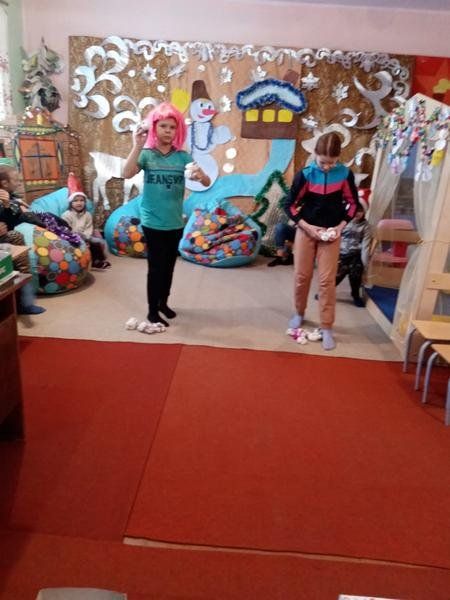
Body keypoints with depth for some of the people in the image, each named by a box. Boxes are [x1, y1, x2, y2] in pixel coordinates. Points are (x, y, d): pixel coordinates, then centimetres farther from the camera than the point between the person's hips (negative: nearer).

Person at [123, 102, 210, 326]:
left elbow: (207, 182, -5)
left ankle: (163, 302, 34)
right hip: (153, 222, -3)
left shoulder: (183, 157, 2)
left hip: (175, 223, 4)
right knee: (156, 267, -1)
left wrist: (200, 175, -28)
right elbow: (127, 174, -22)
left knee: (169, 265, 15)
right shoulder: (146, 154, -5)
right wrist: (137, 146, -32)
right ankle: (152, 311, 13)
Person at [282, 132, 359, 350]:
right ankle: (299, 313, 31)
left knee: (327, 280, -2)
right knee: (302, 275, 7)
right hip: (306, 230, 0)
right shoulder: (305, 175, -11)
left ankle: (327, 328, 6)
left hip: (331, 232, 0)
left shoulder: (345, 174, -7)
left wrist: (340, 226, -8)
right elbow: (289, 204, -6)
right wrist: (307, 226, -14)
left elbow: (352, 203, 4)